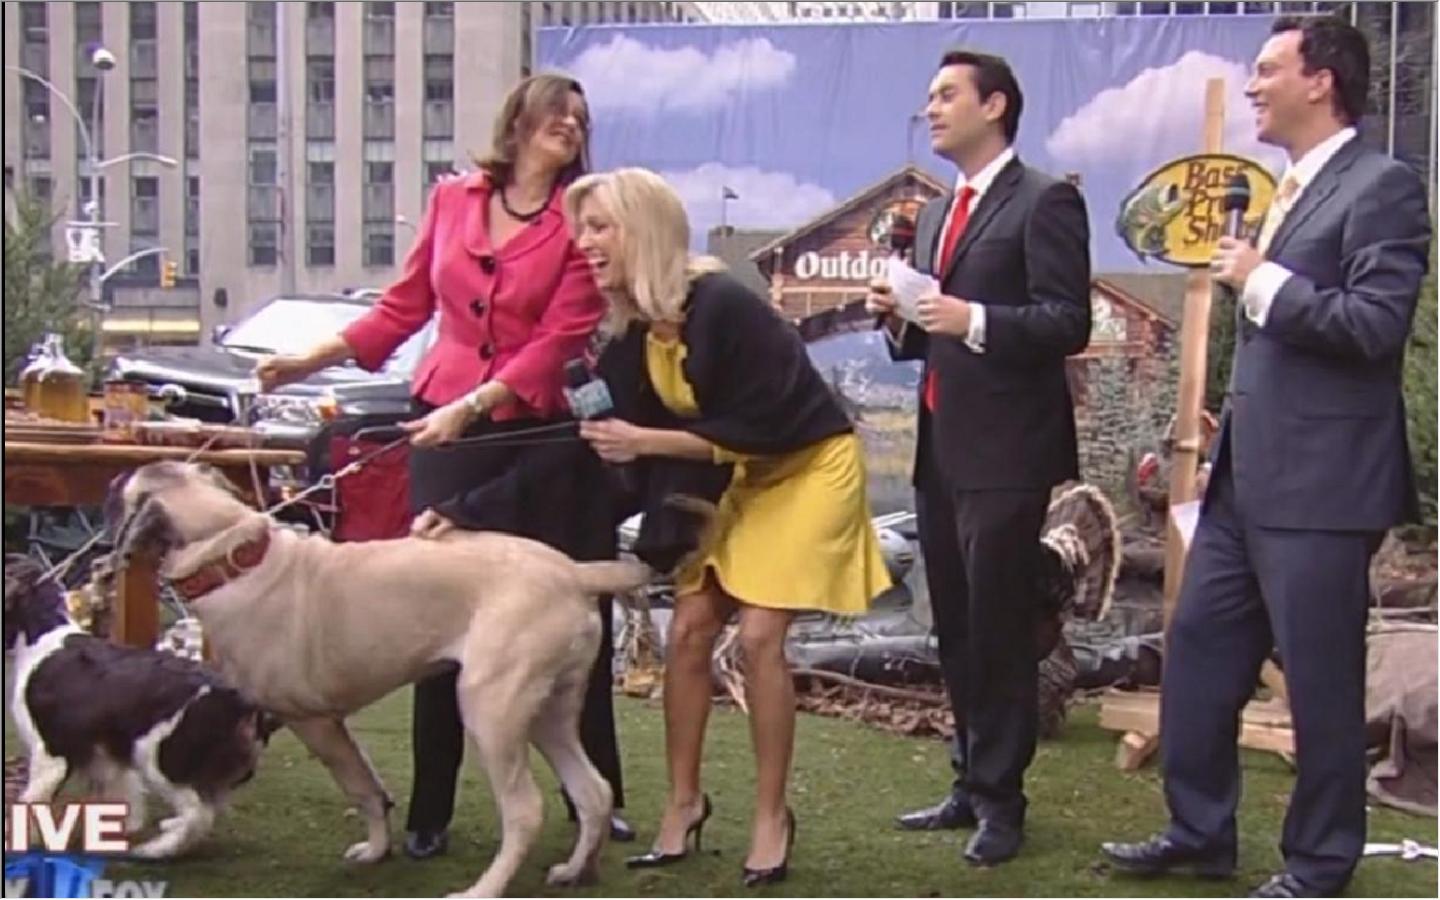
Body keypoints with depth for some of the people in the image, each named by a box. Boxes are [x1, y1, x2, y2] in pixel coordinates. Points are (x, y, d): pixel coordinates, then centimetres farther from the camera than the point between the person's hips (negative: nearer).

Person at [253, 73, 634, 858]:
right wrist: (314, 359, 5)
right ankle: (430, 810, 10)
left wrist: (471, 406, -20)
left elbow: (557, 342, -10)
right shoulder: (451, 201, 6)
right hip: (442, 426, 2)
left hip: (541, 430, -2)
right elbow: (405, 306, 13)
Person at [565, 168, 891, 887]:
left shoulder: (724, 307, -29)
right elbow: (631, 438, -2)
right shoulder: (630, 335, -6)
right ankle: (684, 802, 12)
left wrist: (646, 442, -27)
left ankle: (771, 814, 2)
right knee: (688, 630, -2)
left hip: (807, 466, -7)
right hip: (734, 476, 7)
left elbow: (758, 428, -26)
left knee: (759, 636, -13)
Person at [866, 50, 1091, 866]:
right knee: (956, 630, 14)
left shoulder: (1044, 202, -7)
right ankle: (973, 783, 24)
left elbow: (1069, 323, -15)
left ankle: (1001, 799, 7)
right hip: (942, 449, 8)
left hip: (1006, 451, -8)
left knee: (1000, 631, -2)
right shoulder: (938, 214, 19)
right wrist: (903, 320, 1)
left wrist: (974, 321, -26)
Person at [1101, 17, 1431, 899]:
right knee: (1198, 647, 14)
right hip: (1248, 475, 9)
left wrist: (1261, 281, -16)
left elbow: (1377, 325, -22)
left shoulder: (1382, 187, -12)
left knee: (1320, 679, 2)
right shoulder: (1290, 190, 15)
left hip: (1321, 484, -9)